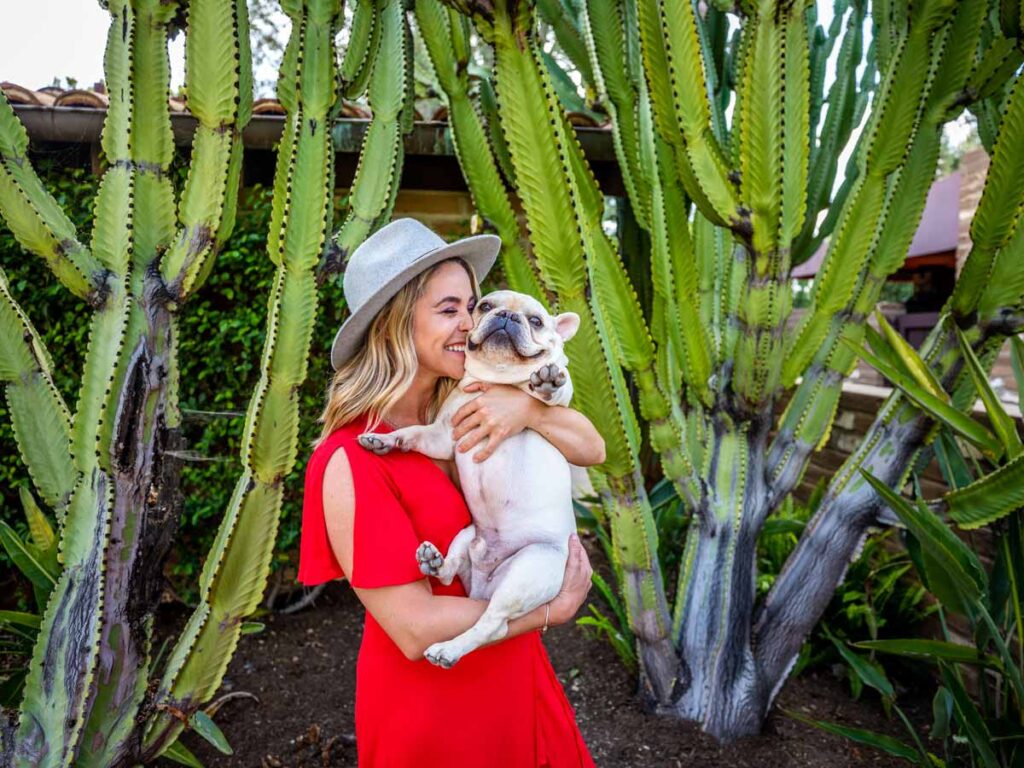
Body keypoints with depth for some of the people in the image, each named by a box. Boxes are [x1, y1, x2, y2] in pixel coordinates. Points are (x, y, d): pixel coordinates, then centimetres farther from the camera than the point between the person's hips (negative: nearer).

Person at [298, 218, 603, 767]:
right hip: (428, 699, -6)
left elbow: (592, 449, -7)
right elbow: (415, 628, -25)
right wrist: (551, 609, -17)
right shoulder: (350, 463, -24)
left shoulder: (467, 410, -5)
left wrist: (528, 408, -26)